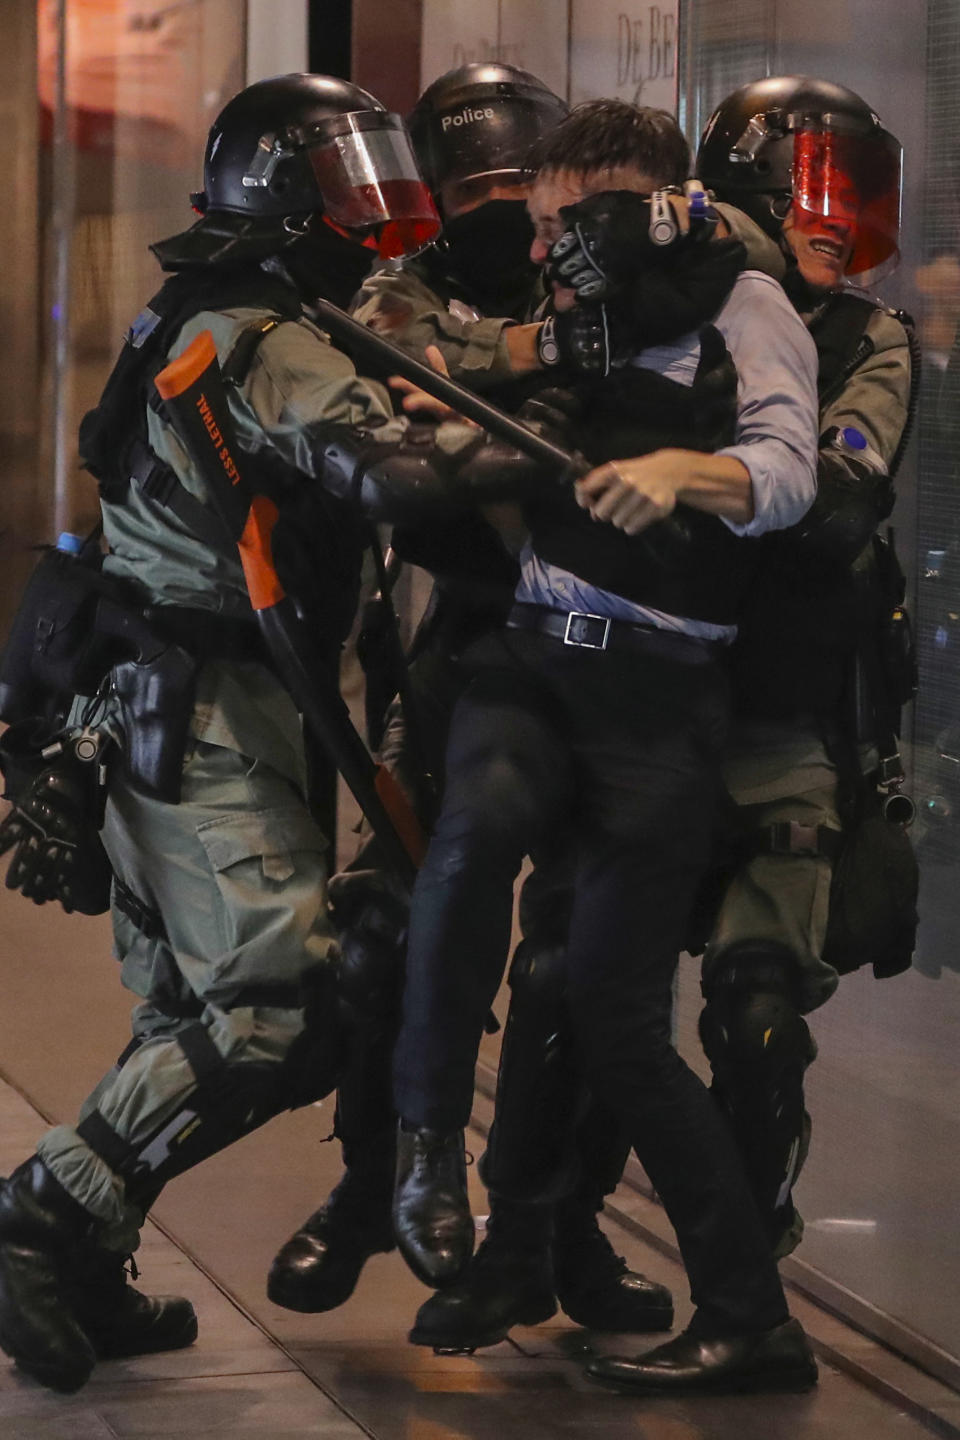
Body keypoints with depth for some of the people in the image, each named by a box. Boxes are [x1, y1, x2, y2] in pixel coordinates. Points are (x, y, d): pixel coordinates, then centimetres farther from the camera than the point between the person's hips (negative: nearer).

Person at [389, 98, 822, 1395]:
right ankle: (430, 1138, -20)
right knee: (481, 821, -33)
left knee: (618, 1021, -9)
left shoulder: (739, 307, 5)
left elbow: (787, 471, -10)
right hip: (526, 654, 3)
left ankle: (750, 1320, 1)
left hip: (659, 688, -3)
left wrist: (683, 472, -31)